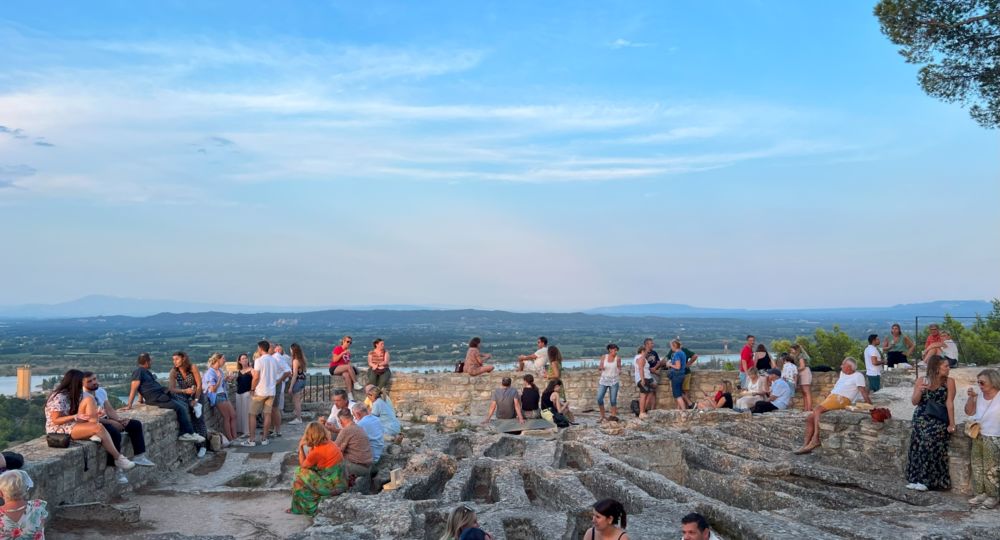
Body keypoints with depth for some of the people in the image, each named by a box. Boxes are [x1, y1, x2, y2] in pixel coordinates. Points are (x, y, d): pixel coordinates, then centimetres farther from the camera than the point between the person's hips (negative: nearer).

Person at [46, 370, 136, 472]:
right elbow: (55, 420, -19)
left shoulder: (70, 394, 14)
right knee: (98, 428, -26)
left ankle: (94, 435, -22)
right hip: (59, 429, -9)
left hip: (72, 425, 9)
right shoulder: (59, 397, -15)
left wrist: (94, 414, -1)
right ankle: (118, 458, -22)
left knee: (88, 399, -12)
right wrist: (75, 417, -30)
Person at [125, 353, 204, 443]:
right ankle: (189, 433, -8)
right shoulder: (139, 371, -10)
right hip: (156, 398, -10)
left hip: (163, 394, 10)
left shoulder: (146, 371, 18)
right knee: (180, 408, -16)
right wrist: (129, 404, -21)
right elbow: (134, 388, -16)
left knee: (184, 402, 7)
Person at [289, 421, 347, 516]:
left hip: (332, 487, -8)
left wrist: (301, 448, 9)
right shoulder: (330, 444, 6)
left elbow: (303, 465, 3)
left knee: (301, 474, 4)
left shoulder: (316, 451, -17)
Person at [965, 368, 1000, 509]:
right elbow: (969, 412, 4)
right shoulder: (979, 395, 0)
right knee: (977, 467, 13)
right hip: (978, 436, 6)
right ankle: (980, 493, 24)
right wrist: (971, 397, -8)